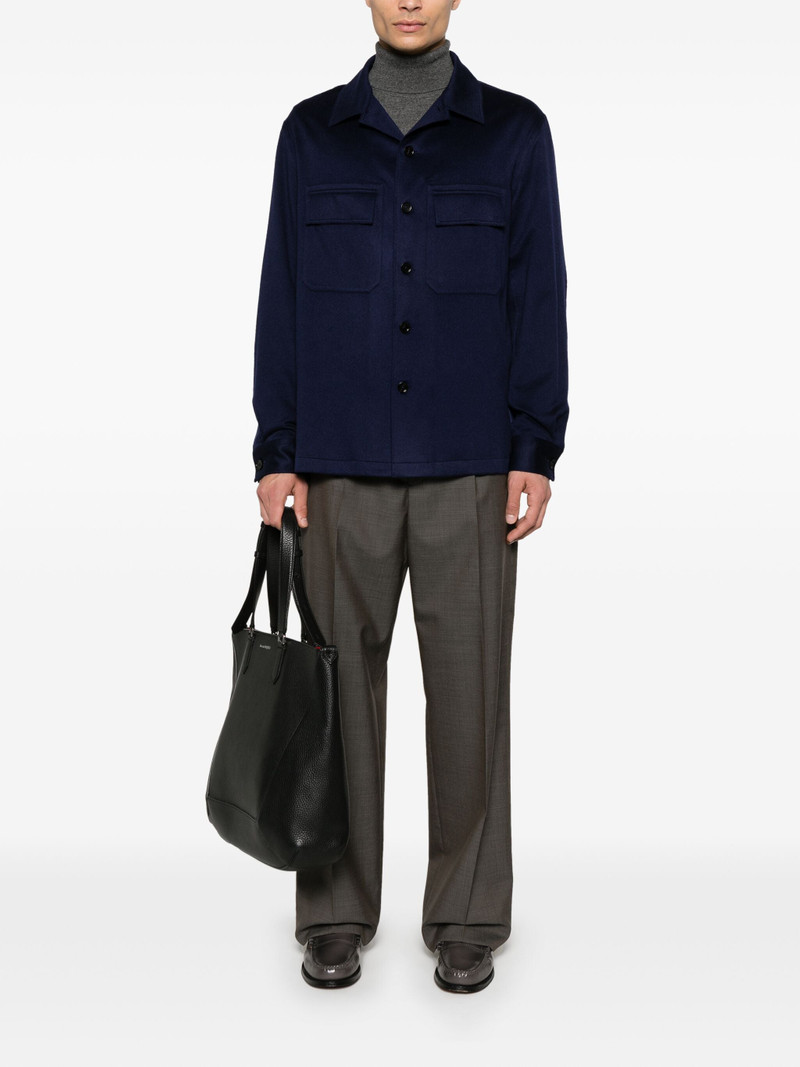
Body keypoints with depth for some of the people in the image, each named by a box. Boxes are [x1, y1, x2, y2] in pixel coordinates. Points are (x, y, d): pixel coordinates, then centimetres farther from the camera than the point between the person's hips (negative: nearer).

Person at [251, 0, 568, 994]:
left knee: (469, 690, 3)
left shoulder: (514, 130, 6)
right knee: (340, 686, 5)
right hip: (340, 464, 1)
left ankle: (466, 918, 19)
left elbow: (538, 299, 3)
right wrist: (275, 456, 0)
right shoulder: (312, 132, 8)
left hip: (469, 466, -1)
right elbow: (282, 298, 7)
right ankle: (336, 913, 20)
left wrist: (536, 454, -5)